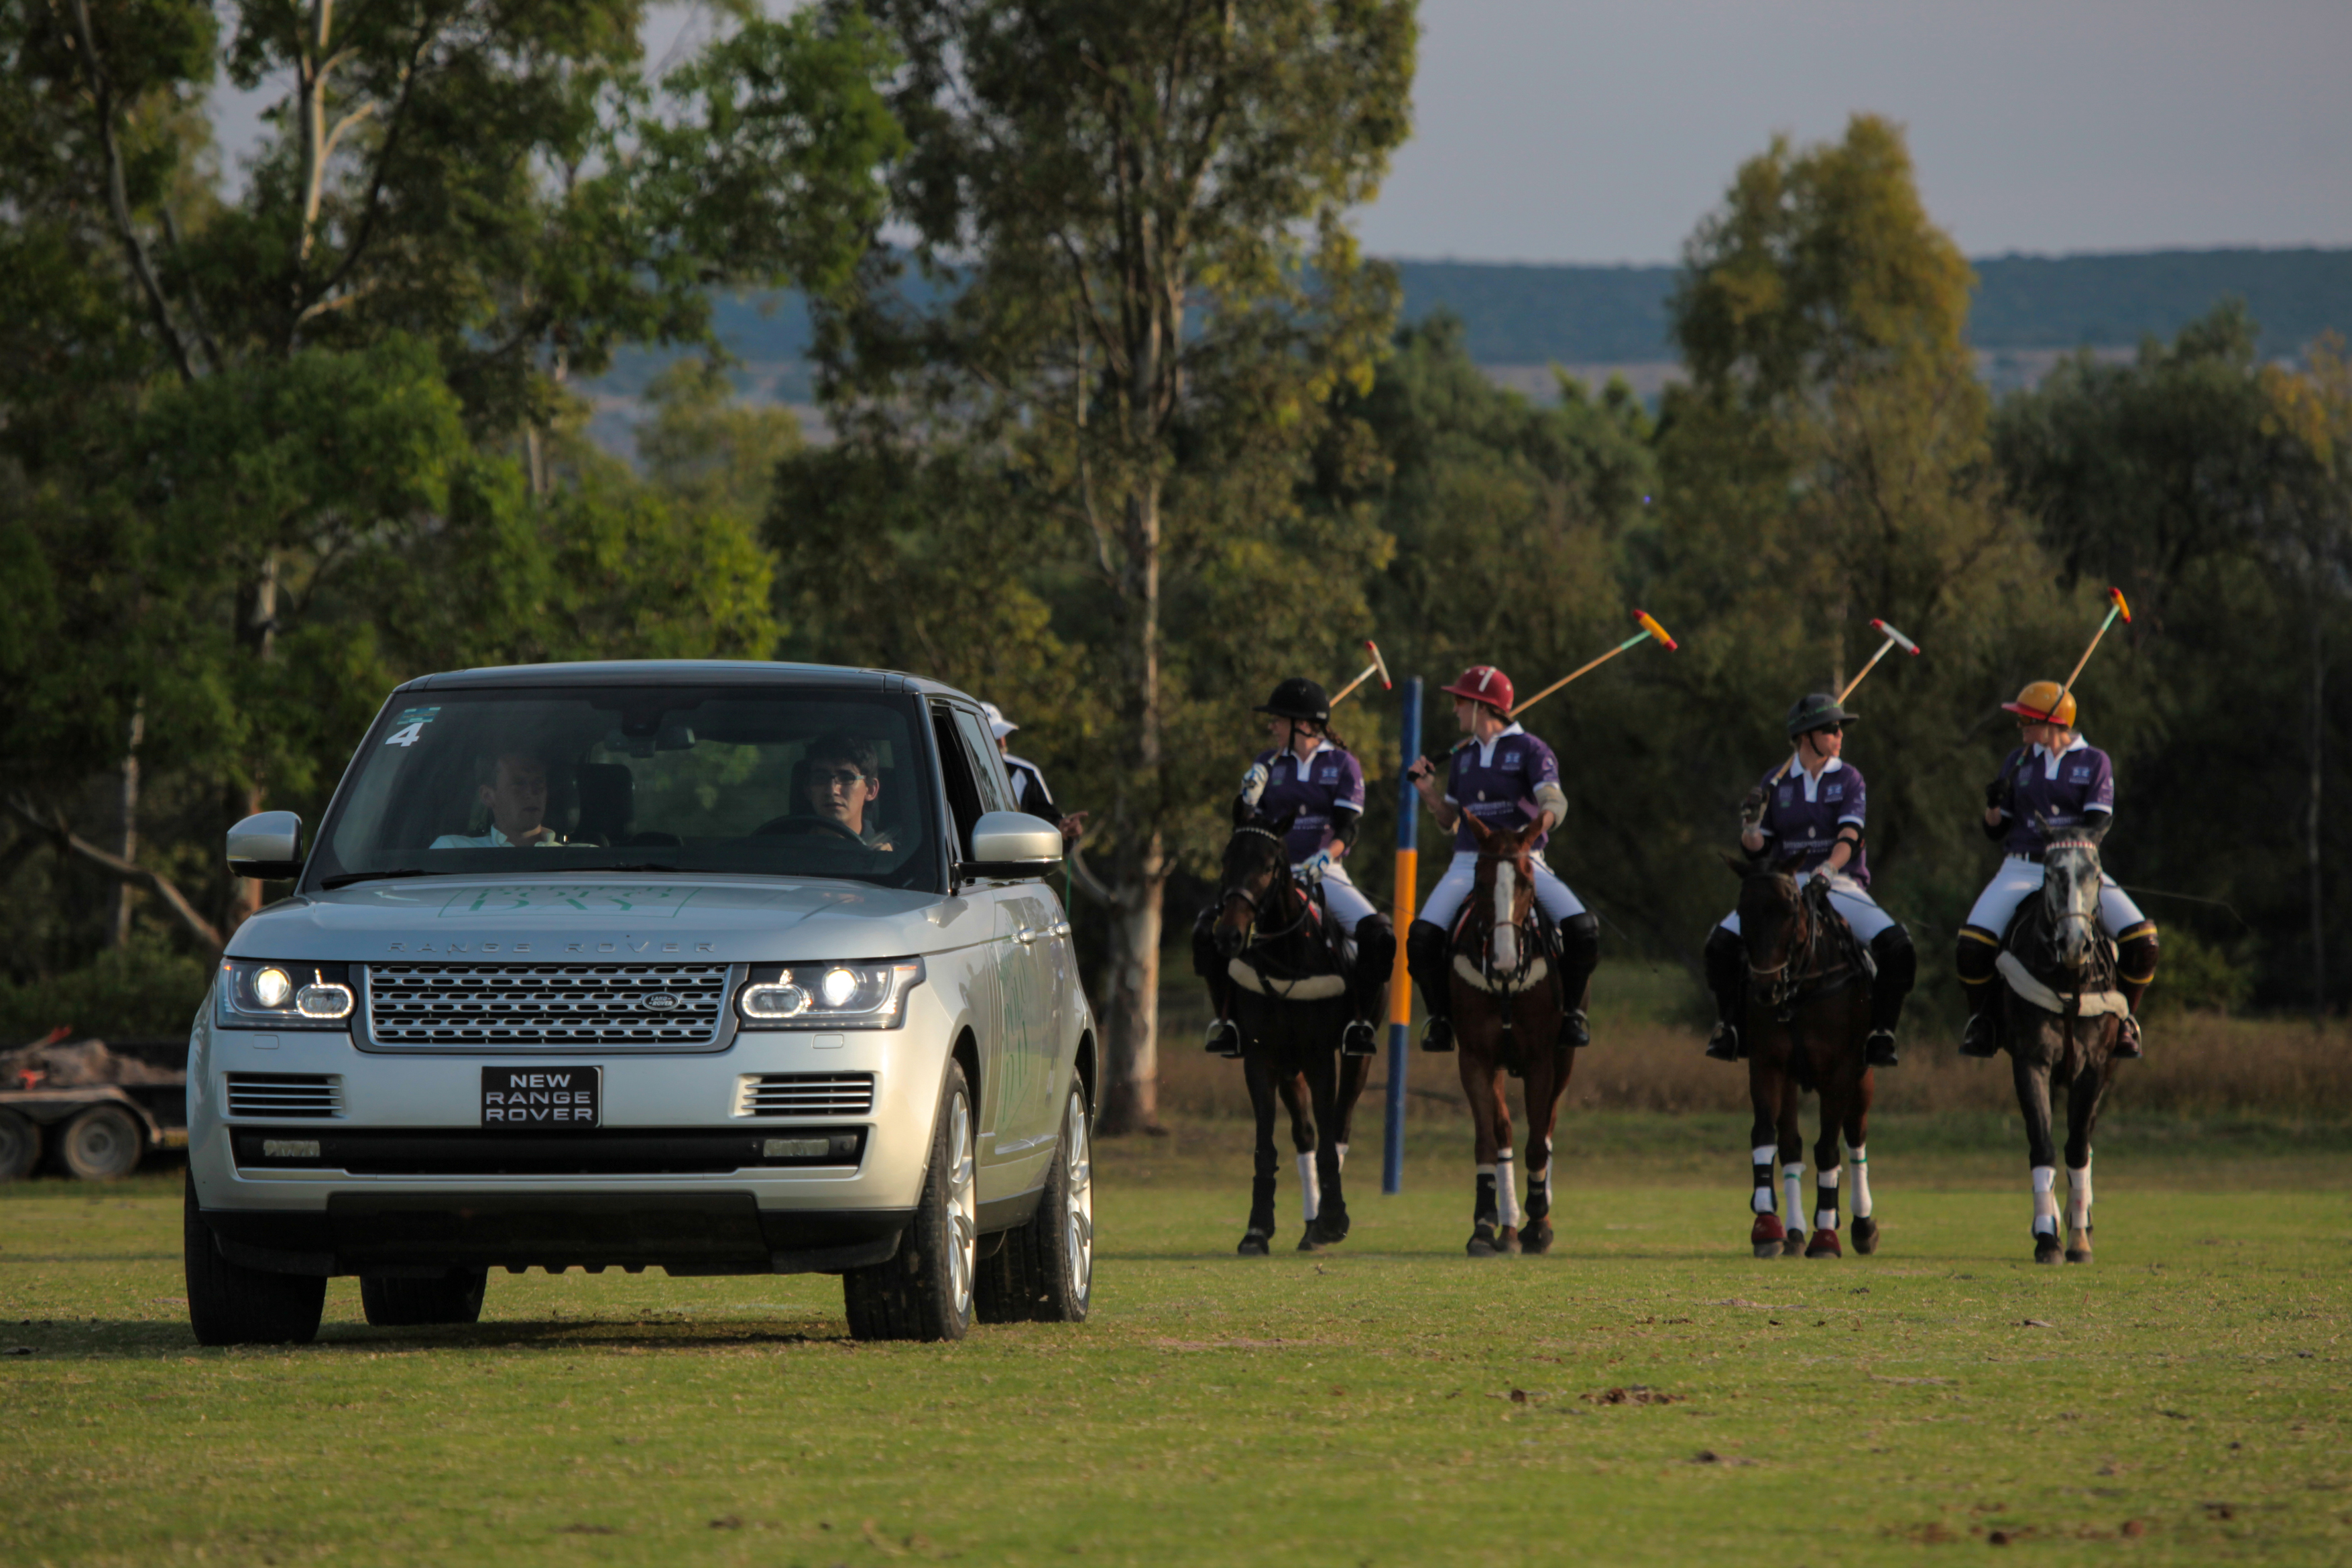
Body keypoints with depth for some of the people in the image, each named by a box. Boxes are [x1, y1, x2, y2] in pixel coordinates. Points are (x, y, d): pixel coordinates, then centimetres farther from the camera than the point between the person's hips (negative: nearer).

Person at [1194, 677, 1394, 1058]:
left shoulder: (1343, 765, 4)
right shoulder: (1267, 765, 11)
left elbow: (1348, 828, -6)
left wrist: (1325, 857, -26)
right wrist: (1248, 797, -11)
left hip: (1324, 873, -2)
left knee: (1377, 934, -28)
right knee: (1208, 929, -21)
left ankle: (1362, 1019, -15)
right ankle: (1225, 1015, -8)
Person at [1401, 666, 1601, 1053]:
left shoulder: (1530, 751, -1)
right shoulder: (1463, 757, 15)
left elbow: (1553, 801, -15)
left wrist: (1539, 824, -37)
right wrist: (1428, 791, 3)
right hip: (1469, 864, 3)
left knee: (1583, 928, -24)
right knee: (1422, 934, -21)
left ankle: (1571, 1011, -4)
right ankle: (1441, 1017, -5)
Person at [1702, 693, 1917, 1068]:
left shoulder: (1849, 779, 4)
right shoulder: (1776, 783, 8)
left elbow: (1849, 838, -12)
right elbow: (1756, 849, 8)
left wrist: (1828, 870, -31)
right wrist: (1750, 825, -14)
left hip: (1841, 886, -1)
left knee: (1897, 946, -26)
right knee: (1723, 941, -20)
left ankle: (1881, 1034, -14)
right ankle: (1729, 1026, -5)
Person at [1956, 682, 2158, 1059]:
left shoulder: (2094, 763, 4)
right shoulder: (2017, 762, 12)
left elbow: (2097, 822, -8)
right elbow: (1996, 831, 14)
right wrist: (1993, 805, -7)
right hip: (2023, 869, 1)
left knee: (2141, 939, -21)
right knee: (1973, 941, -24)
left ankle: (2124, 1020, 2)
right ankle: (1981, 1021, -1)